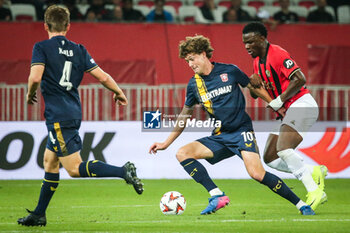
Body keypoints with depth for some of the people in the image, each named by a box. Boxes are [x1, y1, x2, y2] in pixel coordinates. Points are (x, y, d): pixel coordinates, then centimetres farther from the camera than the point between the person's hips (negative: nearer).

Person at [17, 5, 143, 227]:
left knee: (75, 168, -10)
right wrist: (119, 92, 22)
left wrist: (30, 94, 2)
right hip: (74, 112, 7)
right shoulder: (78, 50, 9)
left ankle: (124, 171, -25)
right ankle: (39, 215, 24)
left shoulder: (42, 48, -5)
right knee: (50, 161, 18)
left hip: (58, 115, -7)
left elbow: (35, 77, -19)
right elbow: (103, 77, 5)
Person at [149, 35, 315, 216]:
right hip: (219, 137, 5)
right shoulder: (194, 84, 6)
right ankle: (217, 195, -21)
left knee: (257, 174, -24)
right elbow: (184, 116, 18)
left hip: (241, 131, -5)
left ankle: (301, 204, -11)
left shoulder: (229, 71, -4)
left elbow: (255, 88, 9)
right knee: (182, 153, -15)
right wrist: (165, 143, 18)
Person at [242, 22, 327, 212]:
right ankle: (314, 172, 3)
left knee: (283, 148, -28)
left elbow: (299, 79, -22)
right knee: (269, 158, 3)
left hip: (301, 105, -10)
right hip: (287, 112, 10)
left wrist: (279, 101, -19)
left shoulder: (278, 54, -14)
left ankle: (314, 191, -28)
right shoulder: (258, 61, 15)